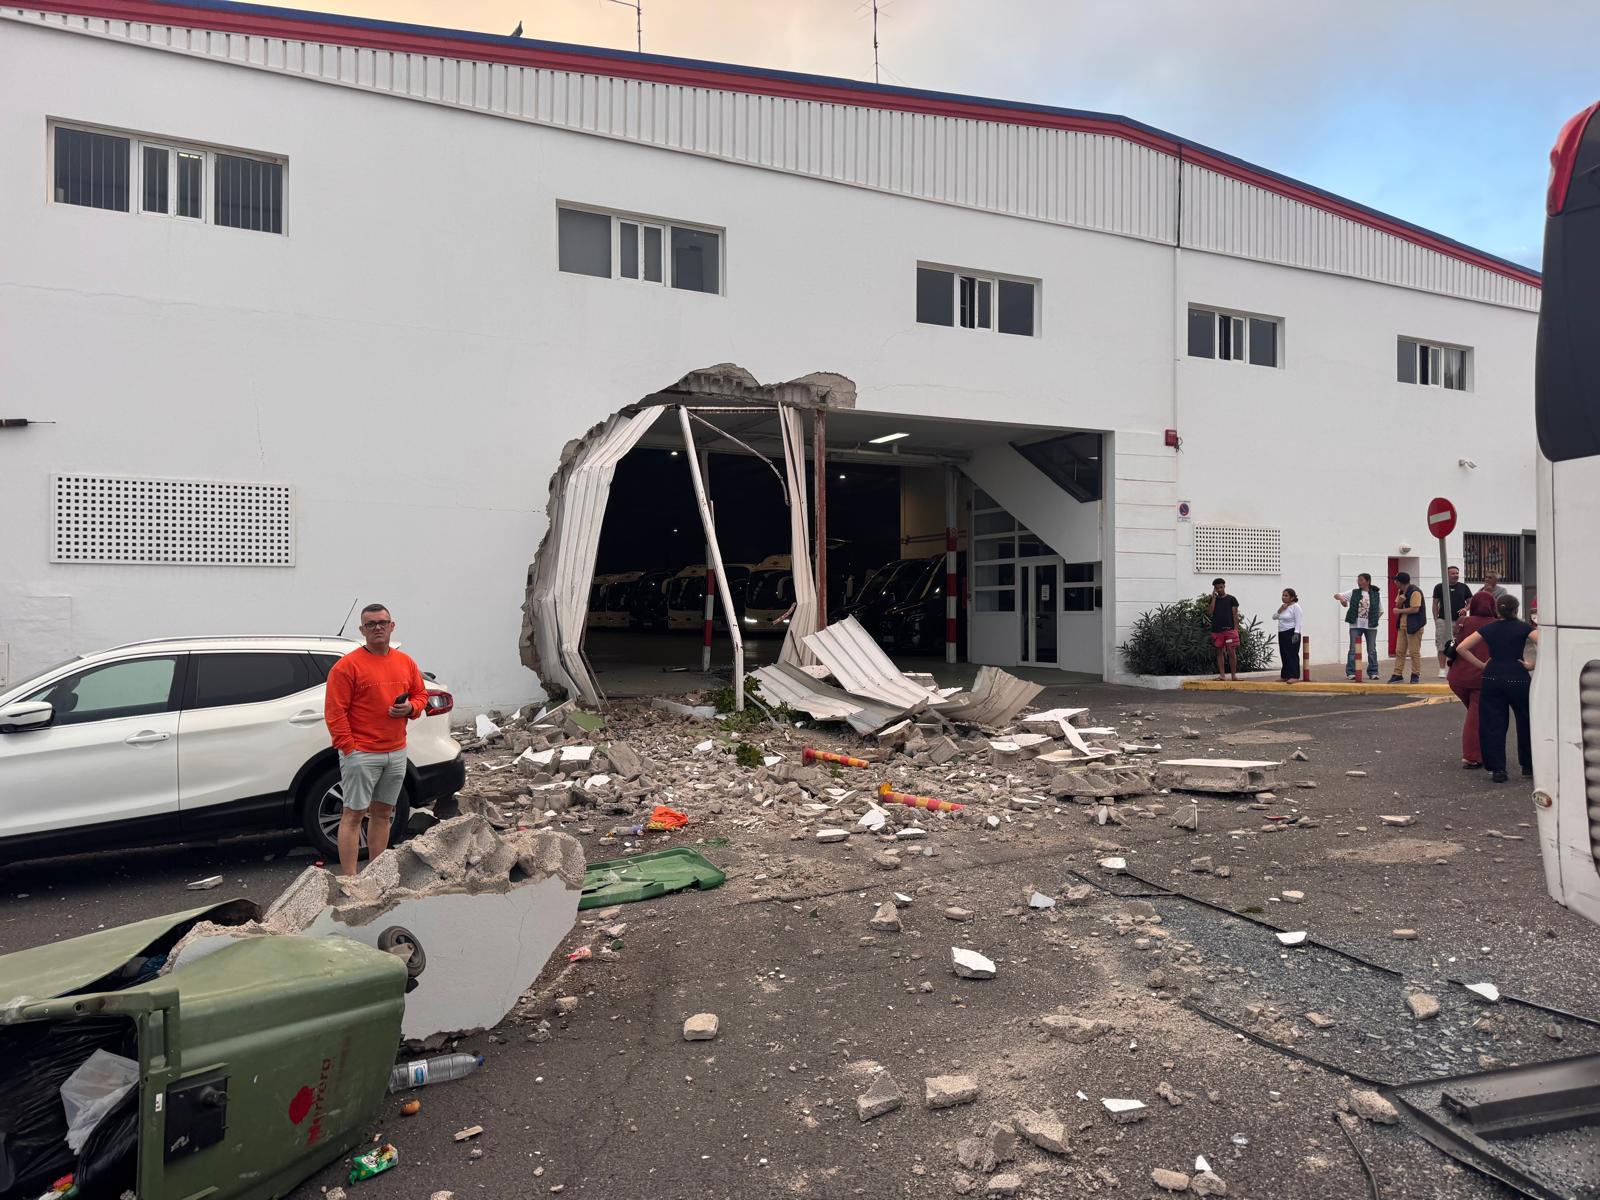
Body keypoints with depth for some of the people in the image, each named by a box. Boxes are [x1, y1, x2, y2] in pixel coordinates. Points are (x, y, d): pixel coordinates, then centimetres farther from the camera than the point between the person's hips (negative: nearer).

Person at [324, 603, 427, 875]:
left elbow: (421, 694, 18)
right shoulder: (348, 665, -9)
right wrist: (349, 748, -15)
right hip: (362, 754, -6)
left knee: (382, 813, 13)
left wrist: (411, 707, -5)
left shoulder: (405, 662, 9)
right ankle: (349, 878, 0)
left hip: (396, 753, 6)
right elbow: (335, 711, -11)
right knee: (353, 814, -3)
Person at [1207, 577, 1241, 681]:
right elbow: (1211, 612, -2)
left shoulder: (1231, 599, 6)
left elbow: (1235, 614, 3)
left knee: (1231, 652, -5)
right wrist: (1214, 597, -3)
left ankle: (1233, 675, 0)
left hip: (1229, 629, -3)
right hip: (1216, 630, 3)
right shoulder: (1213, 599, 13)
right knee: (1219, 652, 5)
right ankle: (1221, 674, 8)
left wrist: (1236, 629, -5)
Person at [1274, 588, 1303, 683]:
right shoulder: (1282, 606, 14)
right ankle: (1285, 675, 13)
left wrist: (1296, 633, -22)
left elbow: (1298, 621, -14)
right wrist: (1280, 610, -3)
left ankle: (1294, 676, -10)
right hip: (1282, 633, 8)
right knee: (1284, 655, 9)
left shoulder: (1295, 606, -9)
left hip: (1291, 633, -8)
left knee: (1292, 654, -9)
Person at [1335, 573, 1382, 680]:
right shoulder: (1354, 593, 3)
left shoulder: (1375, 595, 3)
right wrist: (1341, 598, -22)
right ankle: (1351, 672, 2)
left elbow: (1381, 611, 12)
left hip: (1371, 626, 0)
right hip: (1356, 625, 0)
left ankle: (1373, 672, 14)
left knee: (1372, 650, 6)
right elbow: (1336, 595, 0)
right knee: (1353, 650, -1)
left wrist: (1374, 619, -3)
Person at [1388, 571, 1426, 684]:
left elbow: (1415, 609, -21)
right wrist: (1399, 601, -9)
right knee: (1399, 651, 8)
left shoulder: (1415, 592, -15)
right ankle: (1398, 675, 11)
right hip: (1402, 625, 9)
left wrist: (1399, 611, -11)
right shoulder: (1400, 591, 13)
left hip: (1413, 626, -9)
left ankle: (1415, 675, 7)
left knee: (1414, 652, -1)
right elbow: (1397, 606, 13)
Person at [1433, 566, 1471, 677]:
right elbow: (1435, 604, 6)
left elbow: (1470, 601, 14)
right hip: (1443, 620, -2)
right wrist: (1436, 620, -1)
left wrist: (1465, 609, -8)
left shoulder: (1463, 587, 9)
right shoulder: (1439, 587, 5)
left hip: (1459, 620, 2)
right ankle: (1442, 669, 2)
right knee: (1442, 646, -3)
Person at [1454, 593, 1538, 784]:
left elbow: (1461, 648, 1)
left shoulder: (1488, 629, 6)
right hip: (1517, 678, -1)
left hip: (1492, 678, 1)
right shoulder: (1524, 627, 1)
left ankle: (1498, 769, 2)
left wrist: (1481, 665, 5)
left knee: (1493, 724, 5)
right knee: (1526, 722, 15)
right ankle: (1528, 765, 24)